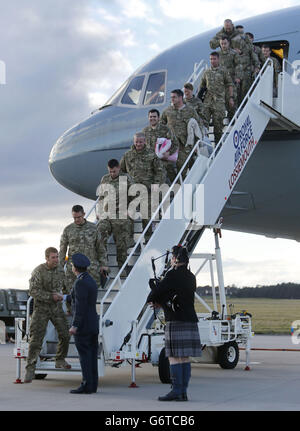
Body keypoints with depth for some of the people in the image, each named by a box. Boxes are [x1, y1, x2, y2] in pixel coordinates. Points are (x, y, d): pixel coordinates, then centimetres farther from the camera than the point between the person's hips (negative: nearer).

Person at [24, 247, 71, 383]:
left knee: (65, 334, -1)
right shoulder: (38, 271, -13)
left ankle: (60, 360, 20)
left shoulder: (60, 271, 4)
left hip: (56, 307, 5)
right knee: (36, 338, -9)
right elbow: (33, 291, -18)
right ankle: (30, 369, -5)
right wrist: (51, 296, -22)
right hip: (41, 307, -5)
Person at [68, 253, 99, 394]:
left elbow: (80, 306, -21)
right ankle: (92, 385, 12)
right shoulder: (91, 281, 15)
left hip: (82, 325, -9)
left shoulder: (80, 282, -15)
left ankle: (86, 385, -7)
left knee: (84, 355, -7)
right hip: (93, 325, 9)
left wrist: (75, 326, -22)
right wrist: (66, 297, 49)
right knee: (91, 355, 9)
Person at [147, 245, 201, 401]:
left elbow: (157, 291, -8)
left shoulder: (173, 275, -11)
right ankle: (183, 392, 12)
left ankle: (176, 391, -5)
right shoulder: (191, 277, 15)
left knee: (174, 357, -5)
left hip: (176, 322, -8)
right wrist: (161, 302, 19)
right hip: (191, 321, 8)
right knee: (185, 357, 9)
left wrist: (152, 300, 14)